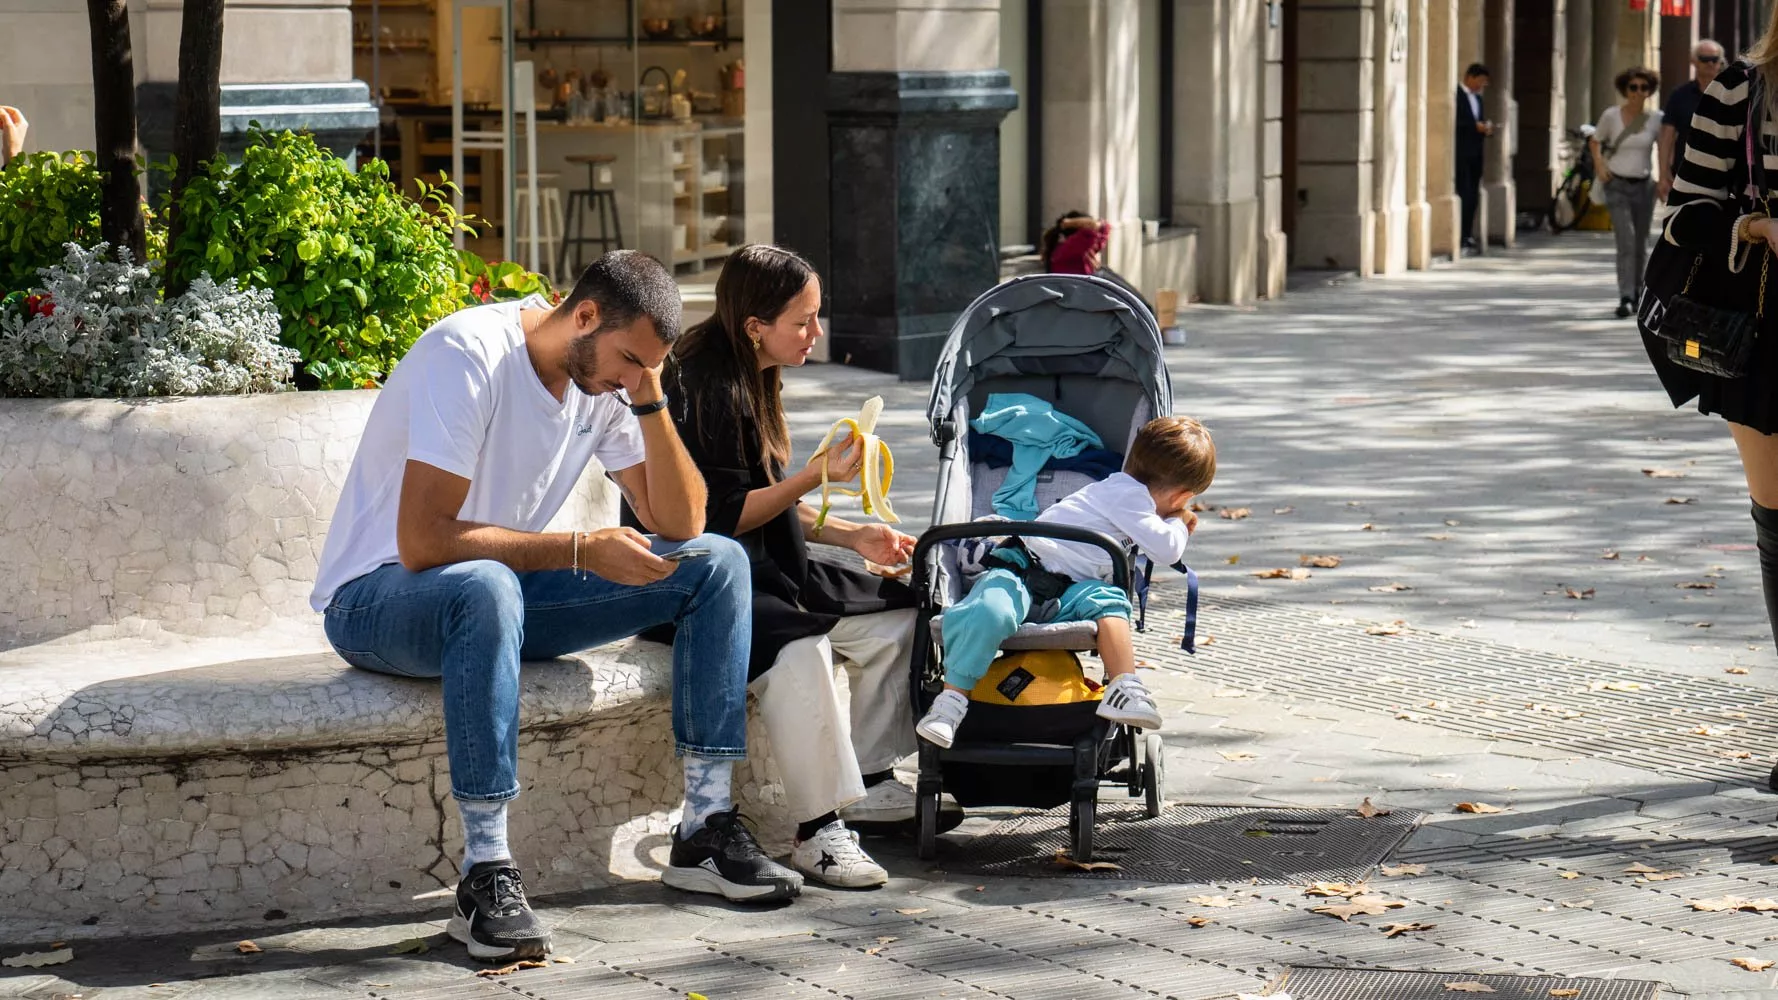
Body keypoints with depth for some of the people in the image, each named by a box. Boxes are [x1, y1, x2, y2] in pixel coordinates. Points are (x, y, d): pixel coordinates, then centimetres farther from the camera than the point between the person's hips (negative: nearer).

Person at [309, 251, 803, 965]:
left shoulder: (604, 379, 1)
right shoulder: (471, 354, -23)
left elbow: (680, 525, -1)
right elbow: (423, 541, -30)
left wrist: (649, 398, -13)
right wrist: (583, 550, -28)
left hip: (500, 591, 8)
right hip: (376, 599, -8)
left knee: (716, 564, -4)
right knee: (486, 586, -43)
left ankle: (706, 832, -4)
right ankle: (486, 876, -39)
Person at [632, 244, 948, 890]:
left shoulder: (755, 380, 13)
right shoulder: (703, 388, -18)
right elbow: (721, 516, -20)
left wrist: (855, 537, 10)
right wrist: (817, 476, -18)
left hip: (762, 570, 10)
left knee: (894, 620, 2)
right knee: (799, 649, -35)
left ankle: (871, 784, 13)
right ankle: (818, 831, -30)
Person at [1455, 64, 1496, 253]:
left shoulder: (1477, 98, 20)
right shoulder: (1455, 95, -9)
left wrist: (1485, 129, 5)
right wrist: (1474, 126, -20)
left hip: (1475, 153, 9)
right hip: (1461, 153, -9)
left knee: (1473, 196, 8)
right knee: (1464, 195, -11)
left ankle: (1468, 236, 13)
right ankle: (1460, 238, -9)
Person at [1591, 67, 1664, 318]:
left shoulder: (1656, 119, -2)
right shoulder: (1611, 115, -5)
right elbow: (1595, 142, 10)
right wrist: (1599, 164, -8)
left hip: (1644, 186, 2)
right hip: (1617, 186, -2)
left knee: (1641, 245, 12)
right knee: (1626, 241, -17)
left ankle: (1637, 292, 32)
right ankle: (1625, 298, -22)